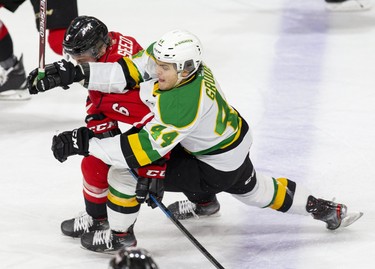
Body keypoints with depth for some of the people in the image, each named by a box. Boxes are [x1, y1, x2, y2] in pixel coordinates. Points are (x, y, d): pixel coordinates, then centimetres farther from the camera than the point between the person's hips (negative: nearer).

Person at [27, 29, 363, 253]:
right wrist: (77, 73, -28)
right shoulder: (176, 58, -18)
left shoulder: (180, 106, -40)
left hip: (217, 166, -8)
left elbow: (145, 150, -38)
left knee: (124, 168, -6)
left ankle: (119, 235, 13)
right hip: (234, 135, 8)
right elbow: (129, 72, -17)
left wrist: (85, 143, -37)